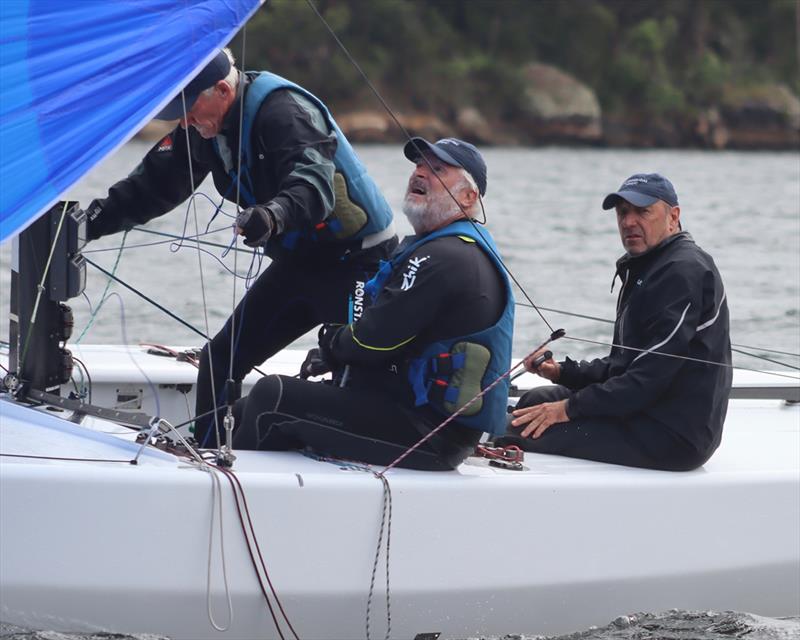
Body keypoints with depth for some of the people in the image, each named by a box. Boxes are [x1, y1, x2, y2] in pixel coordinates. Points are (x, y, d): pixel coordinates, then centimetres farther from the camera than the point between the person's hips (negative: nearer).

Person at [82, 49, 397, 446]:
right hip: (298, 261, 9)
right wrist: (92, 222, -7)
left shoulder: (284, 112, -25)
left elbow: (314, 179, -42)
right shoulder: (204, 128, 3)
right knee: (222, 358, 7)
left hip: (355, 260, -9)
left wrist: (275, 214, -62)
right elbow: (154, 184, 5)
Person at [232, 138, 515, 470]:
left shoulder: (445, 258, -17)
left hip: (425, 433, -11)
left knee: (272, 396, -16)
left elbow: (371, 342, -20)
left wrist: (331, 342, 2)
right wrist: (334, 354, 8)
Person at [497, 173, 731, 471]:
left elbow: (653, 375, -22)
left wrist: (570, 408, -19)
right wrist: (562, 371, 6)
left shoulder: (683, 272, -15)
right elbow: (623, 365, 23)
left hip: (674, 435, -11)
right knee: (537, 400, 17)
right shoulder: (646, 269, 21)